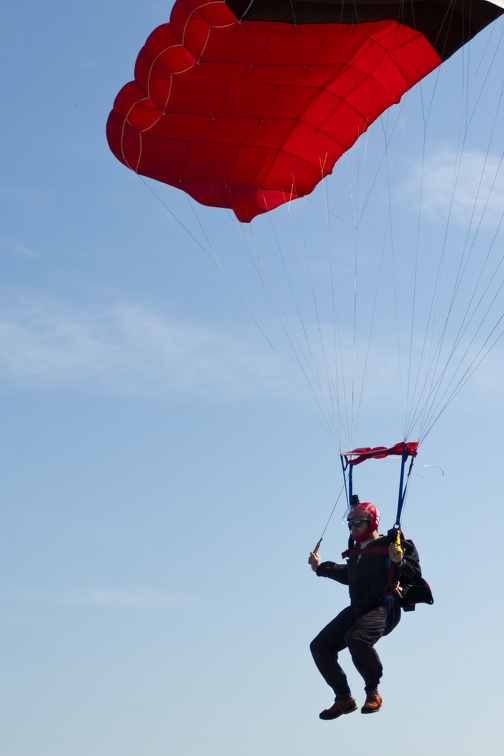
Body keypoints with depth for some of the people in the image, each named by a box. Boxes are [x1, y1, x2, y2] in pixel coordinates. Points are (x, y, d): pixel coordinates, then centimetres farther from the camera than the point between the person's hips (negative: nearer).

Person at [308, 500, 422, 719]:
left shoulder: (392, 545, -2)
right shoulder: (355, 551, 17)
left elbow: (415, 575, -8)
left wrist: (399, 563, -27)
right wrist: (320, 568, 35)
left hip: (383, 609, -8)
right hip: (356, 610, 8)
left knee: (356, 638, -36)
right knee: (319, 647, 0)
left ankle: (373, 692, -16)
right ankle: (344, 698, 8)